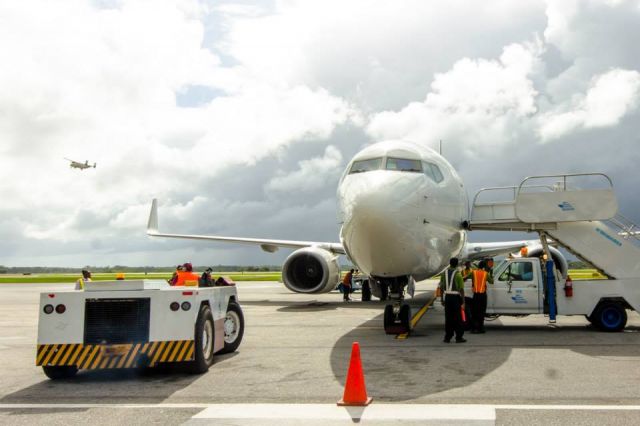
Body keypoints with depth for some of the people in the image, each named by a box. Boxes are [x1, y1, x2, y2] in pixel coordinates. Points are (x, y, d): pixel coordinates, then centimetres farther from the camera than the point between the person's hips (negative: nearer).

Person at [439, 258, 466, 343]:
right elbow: (461, 289, -12)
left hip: (447, 297, 4)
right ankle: (459, 337, 4)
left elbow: (441, 287, 9)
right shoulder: (457, 274, -10)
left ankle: (447, 337, 11)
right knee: (458, 318, 2)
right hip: (456, 297, -4)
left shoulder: (444, 273, 6)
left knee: (448, 318, 10)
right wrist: (463, 302, -9)